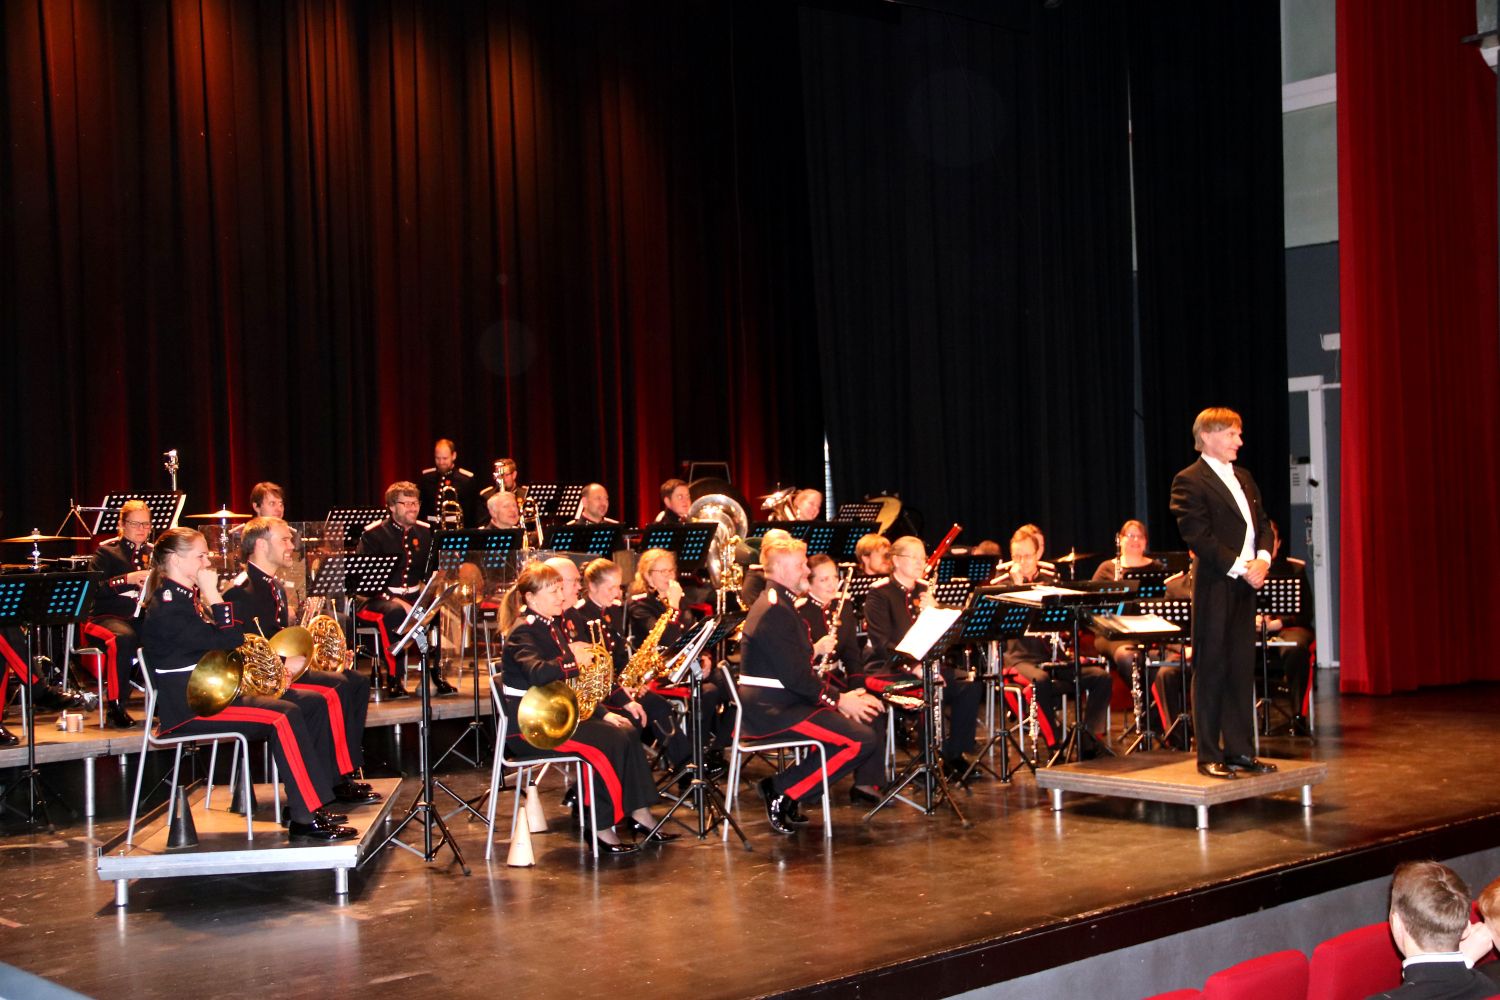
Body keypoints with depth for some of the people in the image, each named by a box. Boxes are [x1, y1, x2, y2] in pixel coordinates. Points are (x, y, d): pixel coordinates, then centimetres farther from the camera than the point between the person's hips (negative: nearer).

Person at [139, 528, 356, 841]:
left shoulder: (189, 597, 17)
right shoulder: (167, 606, -15)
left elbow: (224, 640, 19)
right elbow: (227, 641, -23)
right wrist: (214, 595, -15)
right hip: (188, 708, -10)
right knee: (283, 716, -25)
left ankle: (313, 804, -1)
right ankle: (306, 818, -23)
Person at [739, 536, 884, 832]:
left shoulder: (779, 603, 16)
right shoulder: (774, 610, -19)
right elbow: (794, 675, -22)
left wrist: (815, 649, 5)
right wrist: (838, 699, -14)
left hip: (784, 699, 11)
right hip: (772, 709, -11)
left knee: (869, 707, 13)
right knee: (862, 740, -19)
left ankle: (866, 786, 15)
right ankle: (782, 792, -14)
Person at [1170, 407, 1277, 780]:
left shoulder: (1243, 478, 18)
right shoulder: (1189, 482, -8)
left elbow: (1263, 523, 16)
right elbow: (1198, 536, -16)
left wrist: (1263, 559, -3)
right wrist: (1239, 568, -18)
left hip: (1246, 588, 8)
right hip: (1215, 588, -7)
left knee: (1242, 670, 10)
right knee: (1211, 671, -1)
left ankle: (1239, 751, 17)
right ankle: (1209, 756, 5)